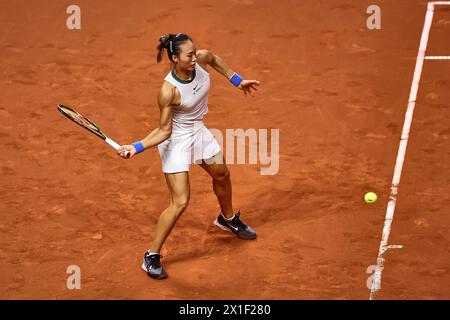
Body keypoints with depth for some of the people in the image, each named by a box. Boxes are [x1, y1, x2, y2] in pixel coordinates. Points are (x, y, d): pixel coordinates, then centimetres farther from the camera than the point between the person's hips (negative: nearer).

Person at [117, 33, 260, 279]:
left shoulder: (202, 59, -18)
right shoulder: (168, 91, -33)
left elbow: (215, 60, 9)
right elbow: (164, 131, -23)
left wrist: (237, 81, 12)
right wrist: (136, 147, -35)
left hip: (199, 131, 7)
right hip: (177, 140, -7)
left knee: (221, 175, 28)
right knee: (180, 203, -12)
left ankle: (227, 219, 59)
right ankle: (152, 257, 3)